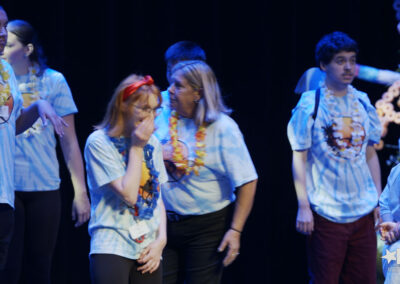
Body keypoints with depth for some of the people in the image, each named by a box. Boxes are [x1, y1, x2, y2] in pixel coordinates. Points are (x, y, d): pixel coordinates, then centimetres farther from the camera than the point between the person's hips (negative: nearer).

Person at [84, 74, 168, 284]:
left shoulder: (151, 143, 13)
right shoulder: (99, 142, -5)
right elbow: (128, 194, -13)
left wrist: (161, 240, 3)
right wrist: (136, 148, -7)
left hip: (149, 249, 6)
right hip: (111, 247, -5)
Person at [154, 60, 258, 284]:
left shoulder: (222, 127, -12)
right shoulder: (162, 118, -1)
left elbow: (247, 182, -13)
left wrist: (235, 231, -16)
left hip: (207, 227, -4)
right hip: (165, 224, 4)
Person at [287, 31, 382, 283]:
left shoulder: (363, 103, 9)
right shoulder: (310, 105, -6)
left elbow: (371, 154, 15)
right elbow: (299, 158, -6)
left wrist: (378, 200, 11)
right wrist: (303, 206, -11)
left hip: (363, 211, 5)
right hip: (326, 212, -5)